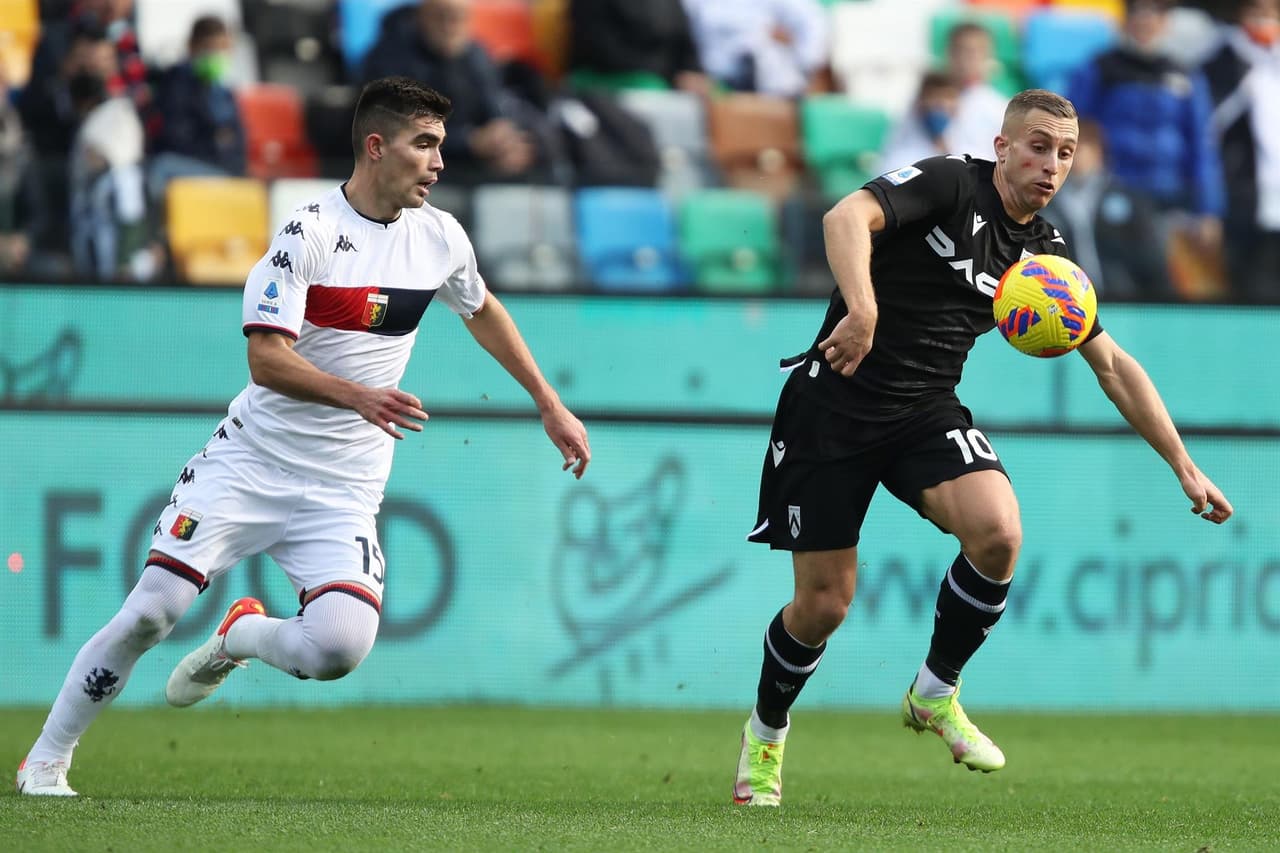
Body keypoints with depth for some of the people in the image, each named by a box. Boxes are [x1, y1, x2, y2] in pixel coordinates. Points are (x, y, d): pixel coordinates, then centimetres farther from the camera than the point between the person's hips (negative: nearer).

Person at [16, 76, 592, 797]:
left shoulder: (441, 238, 3)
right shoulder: (309, 233, -14)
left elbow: (483, 311, 25)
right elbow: (267, 359, -21)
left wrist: (551, 405, 27)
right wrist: (357, 397, -35)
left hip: (343, 489, 4)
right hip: (252, 463, -3)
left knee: (339, 648, -19)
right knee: (152, 612, -12)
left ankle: (240, 638, 15)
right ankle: (45, 763, 7)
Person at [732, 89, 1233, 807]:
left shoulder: (1045, 256, 6)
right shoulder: (949, 185, -11)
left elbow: (1114, 366, 15)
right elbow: (846, 217, -29)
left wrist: (1184, 466, 11)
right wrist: (861, 309, -47)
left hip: (927, 410, 4)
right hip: (836, 401, -4)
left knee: (999, 534, -25)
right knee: (824, 603, -3)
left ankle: (935, 694, 0)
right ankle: (766, 733, 28)